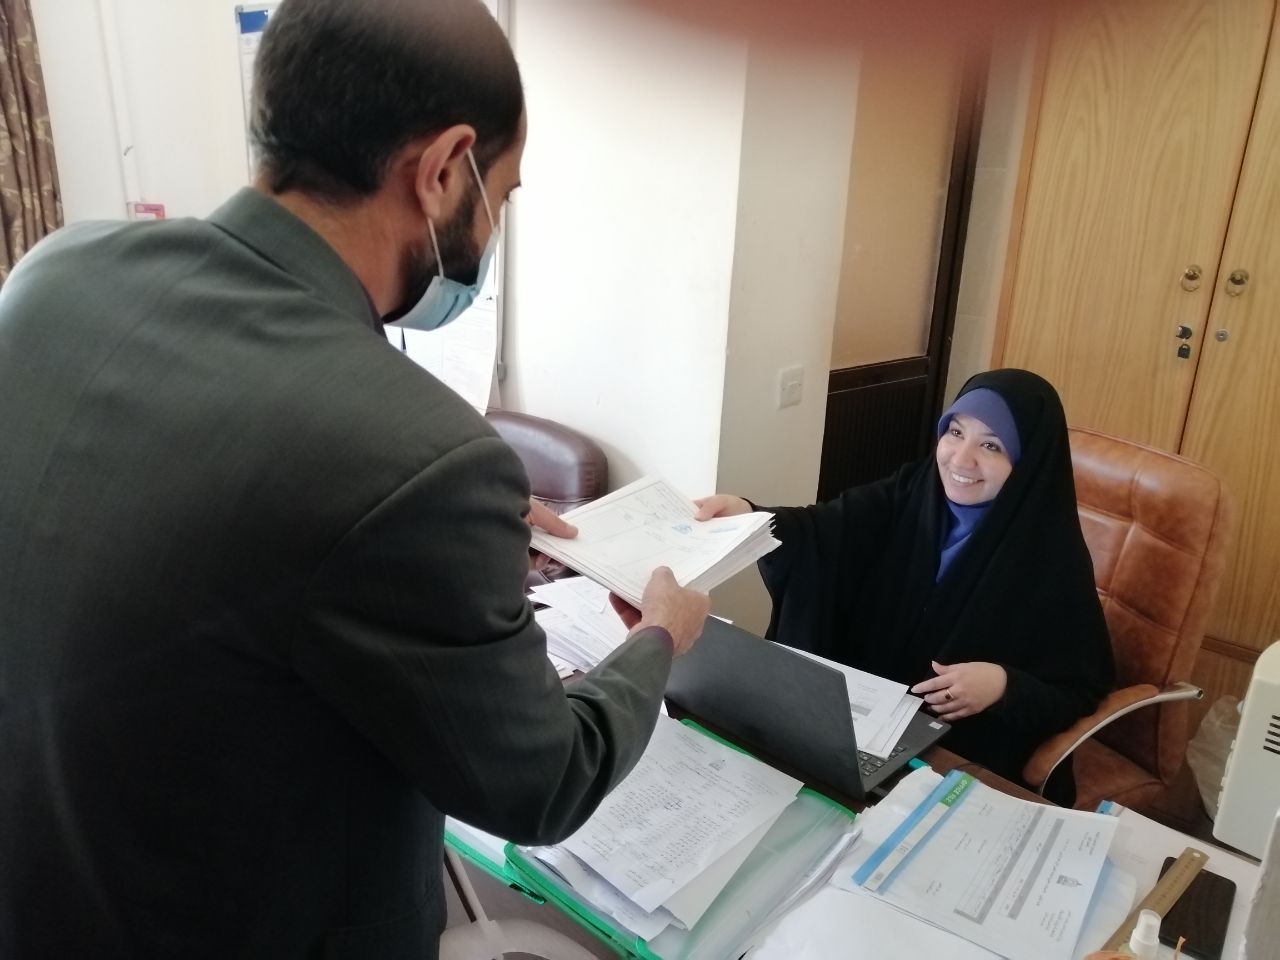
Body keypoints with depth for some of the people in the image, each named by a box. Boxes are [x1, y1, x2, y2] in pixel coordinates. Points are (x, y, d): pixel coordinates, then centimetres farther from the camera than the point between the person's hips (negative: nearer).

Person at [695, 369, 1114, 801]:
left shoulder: (1053, 557, -12)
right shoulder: (909, 494, -3)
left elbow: (1082, 690, -7)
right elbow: (823, 530, -19)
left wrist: (1005, 685, -25)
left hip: (971, 759, -4)